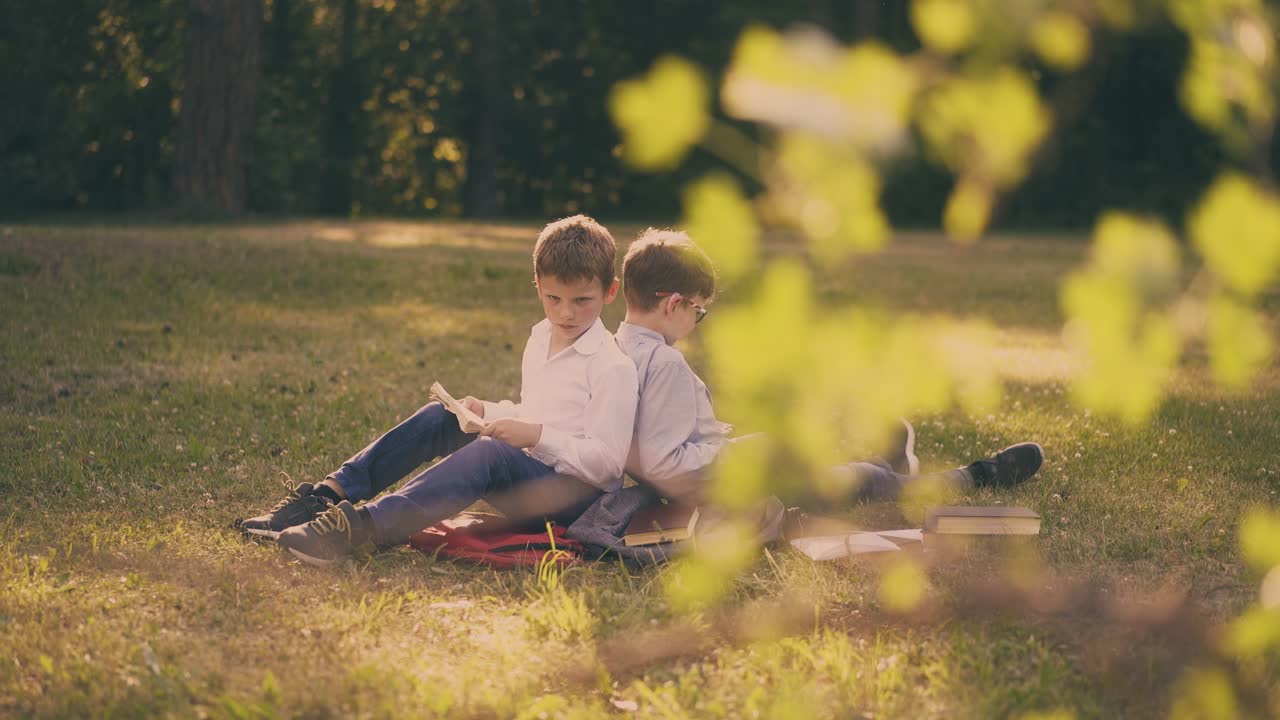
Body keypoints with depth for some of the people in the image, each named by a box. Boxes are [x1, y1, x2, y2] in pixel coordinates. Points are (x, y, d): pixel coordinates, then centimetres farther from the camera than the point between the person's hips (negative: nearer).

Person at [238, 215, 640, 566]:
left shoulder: (614, 367, -14)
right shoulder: (540, 339, 13)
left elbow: (606, 460, -20)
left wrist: (537, 436, -25)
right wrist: (489, 413, 9)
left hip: (577, 495, -9)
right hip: (529, 471, 9)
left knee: (490, 453, -36)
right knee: (438, 418, -3)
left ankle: (360, 526, -50)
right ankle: (327, 496, -12)